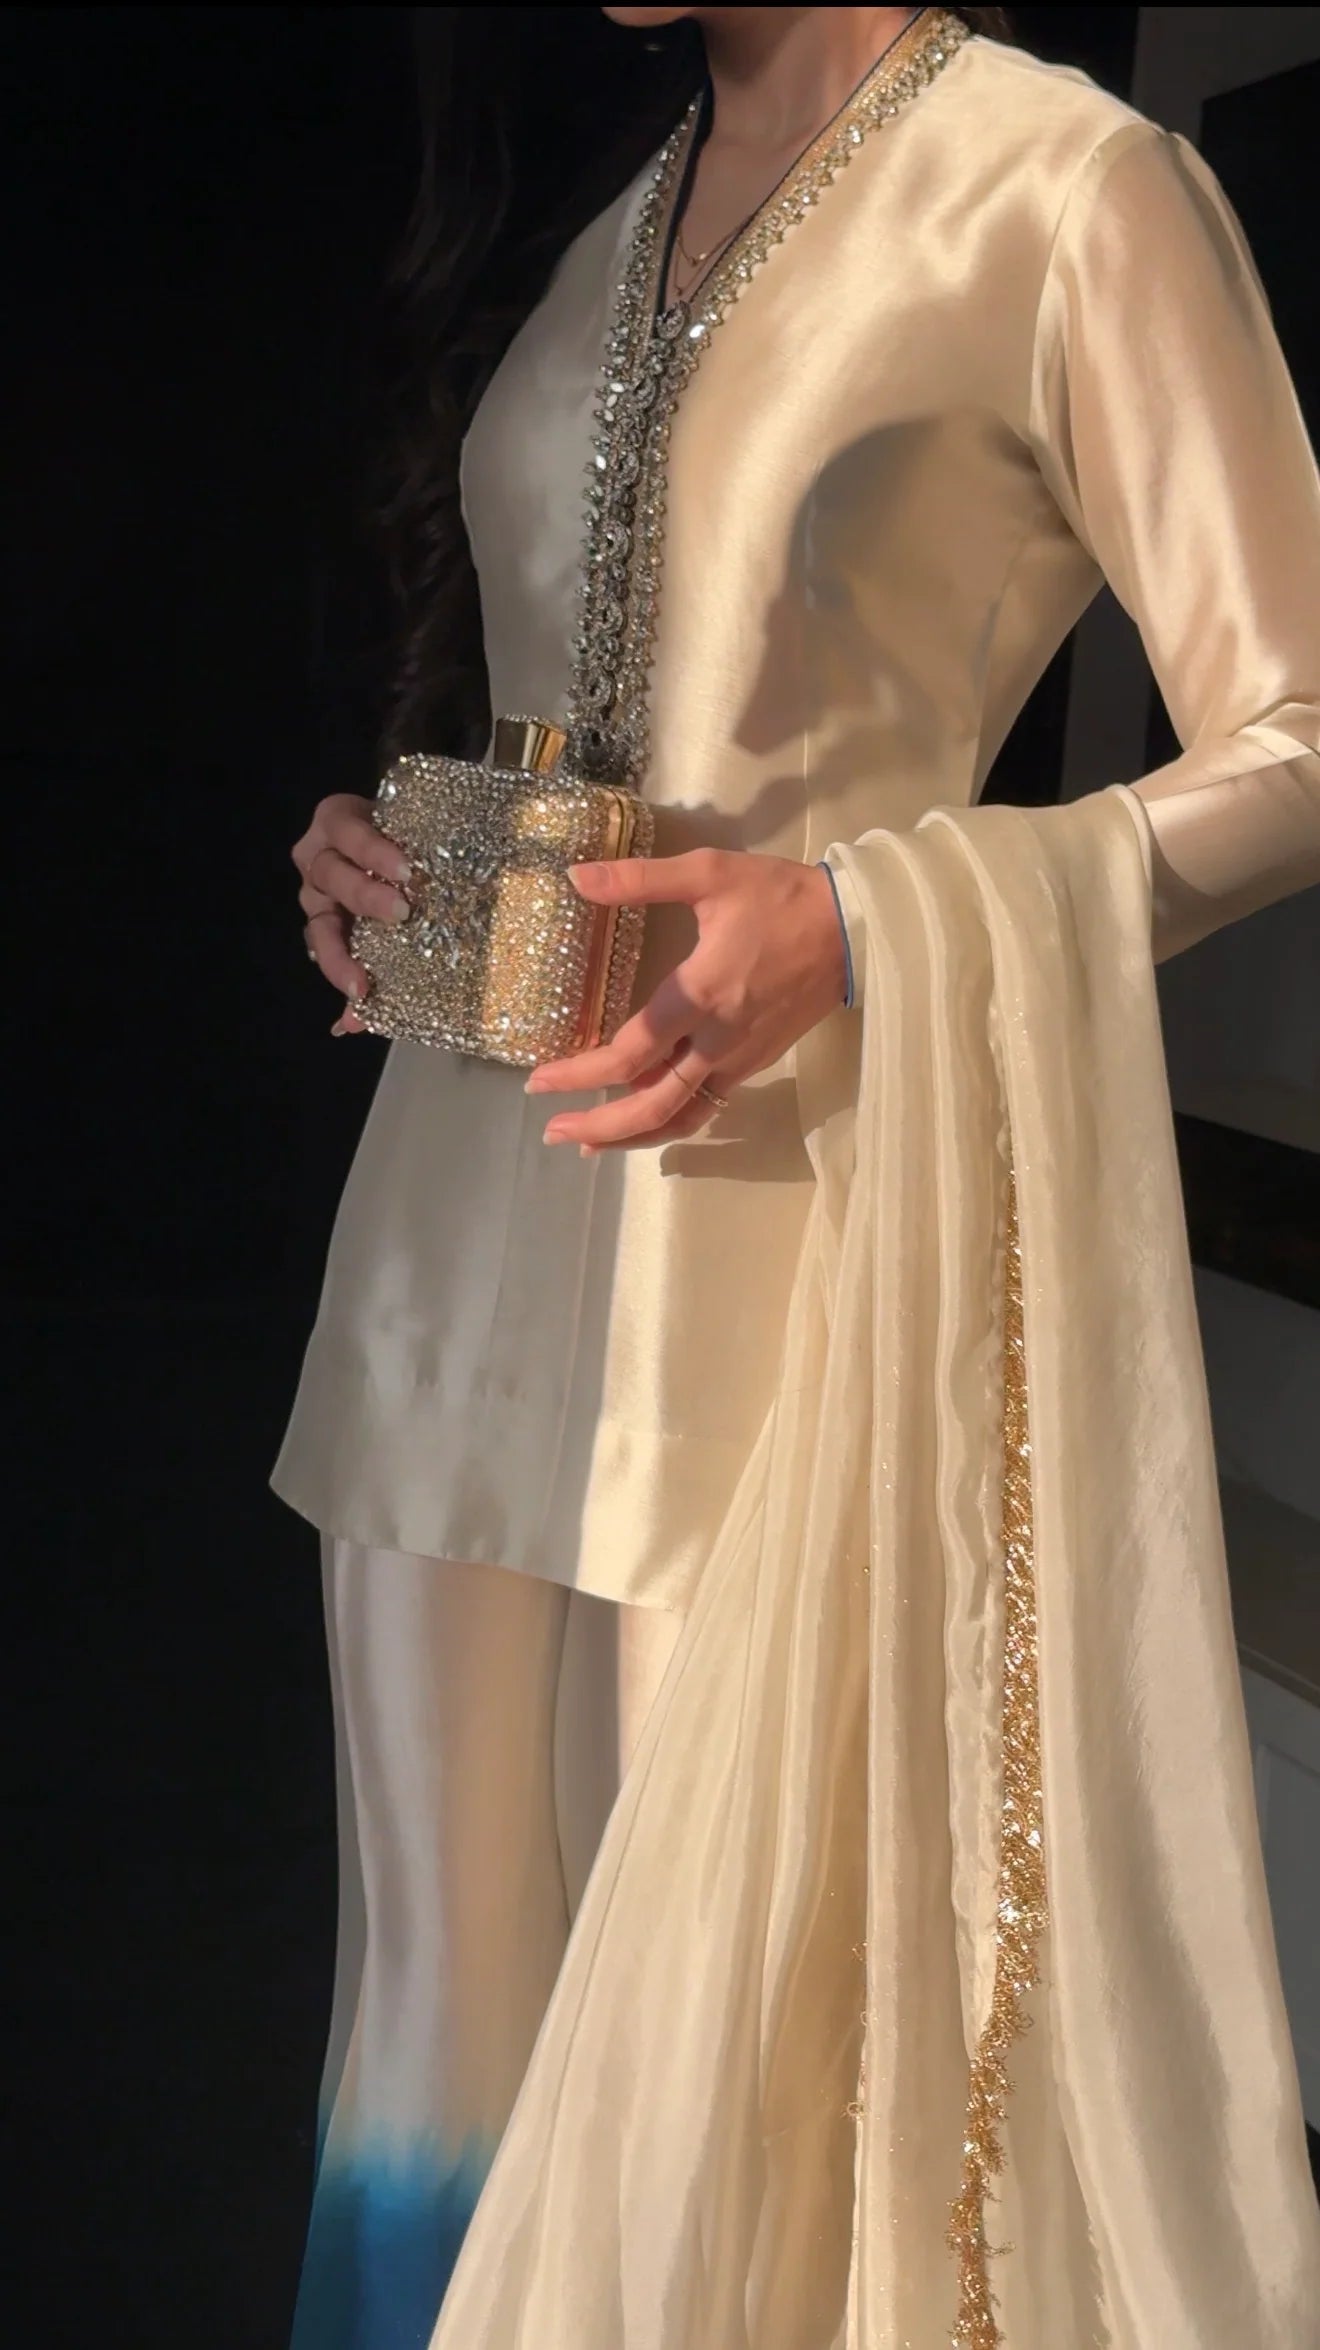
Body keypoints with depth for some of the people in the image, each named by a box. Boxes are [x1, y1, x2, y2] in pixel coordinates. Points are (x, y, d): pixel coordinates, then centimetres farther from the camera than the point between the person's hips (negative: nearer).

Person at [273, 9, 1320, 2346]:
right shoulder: (629, 225, 18)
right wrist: (377, 855, 7)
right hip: (463, 1206, 7)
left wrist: (864, 927, -19)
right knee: (437, 1987, 12)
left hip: (765, 1218, -6)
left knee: (692, 2062, 0)